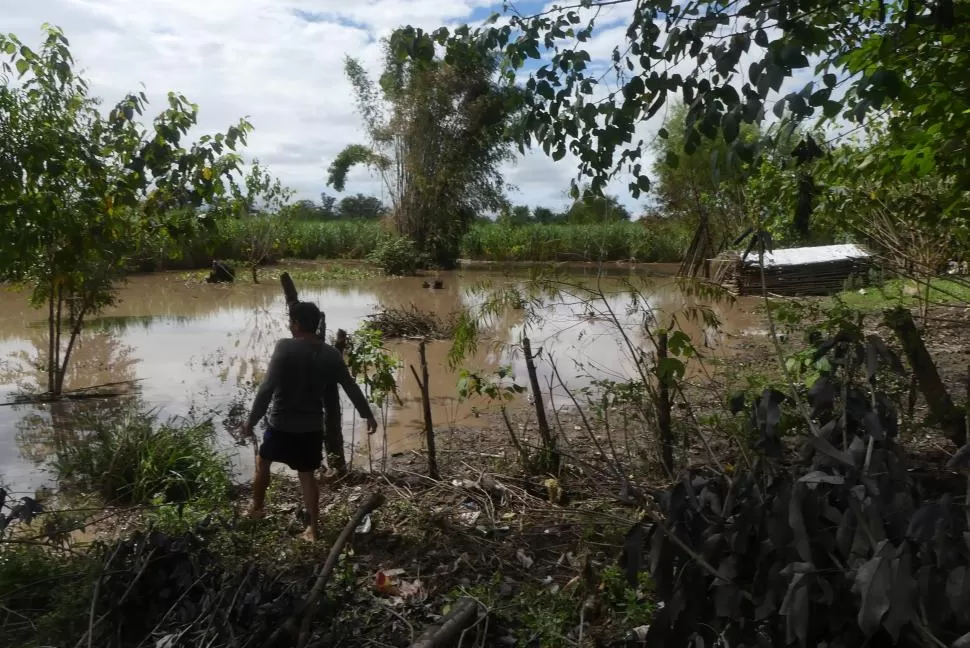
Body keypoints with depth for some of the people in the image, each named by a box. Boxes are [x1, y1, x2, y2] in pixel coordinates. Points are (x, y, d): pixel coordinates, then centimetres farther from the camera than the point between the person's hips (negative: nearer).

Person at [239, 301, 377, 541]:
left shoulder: (285, 347, -17)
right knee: (307, 475, 15)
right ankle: (312, 529, 17)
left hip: (281, 424, -3)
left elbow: (267, 387, -22)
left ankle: (256, 508, 41)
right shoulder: (331, 354, -3)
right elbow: (351, 387, 4)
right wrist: (368, 415, 16)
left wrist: (251, 420, -16)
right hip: (312, 427, 3)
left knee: (262, 462, 24)